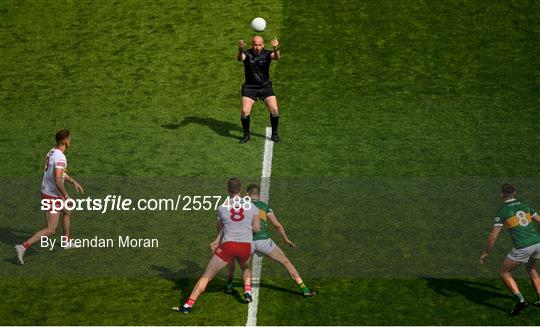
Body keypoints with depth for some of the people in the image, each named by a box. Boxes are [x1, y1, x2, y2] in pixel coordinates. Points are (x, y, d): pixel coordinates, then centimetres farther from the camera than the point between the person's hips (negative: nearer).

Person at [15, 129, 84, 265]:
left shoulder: (52, 152, 6)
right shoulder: (60, 157, -24)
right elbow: (58, 180, -31)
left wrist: (73, 182, 24)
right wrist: (66, 197, -21)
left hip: (46, 192, 10)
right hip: (53, 196, -10)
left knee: (67, 212, 31)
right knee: (50, 230, -7)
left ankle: (68, 242, 44)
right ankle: (23, 247, -16)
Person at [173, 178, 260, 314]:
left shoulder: (222, 208, 6)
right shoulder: (251, 206, 6)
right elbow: (257, 228, 13)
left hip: (227, 245, -2)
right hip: (246, 246, 2)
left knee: (206, 276, 2)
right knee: (246, 267, 37)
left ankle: (188, 305, -2)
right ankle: (247, 291, 17)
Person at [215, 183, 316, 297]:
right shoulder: (265, 206, 17)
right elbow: (277, 225, 10)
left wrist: (218, 239, 5)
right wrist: (286, 239, 24)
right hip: (264, 241, 0)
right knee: (286, 262, 14)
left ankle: (229, 286, 23)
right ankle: (304, 289, 9)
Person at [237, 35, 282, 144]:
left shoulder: (267, 54, -7)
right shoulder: (247, 54, -9)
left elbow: (277, 57, -27)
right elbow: (239, 58, -32)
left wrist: (276, 48, -51)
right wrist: (240, 50, -55)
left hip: (265, 86, 1)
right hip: (250, 87, -1)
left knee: (274, 110, -12)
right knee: (245, 111, -14)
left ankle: (274, 134, 9)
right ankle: (246, 135, 8)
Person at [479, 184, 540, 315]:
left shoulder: (502, 210, -1)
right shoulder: (524, 205, 15)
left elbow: (493, 236, -4)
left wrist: (485, 253, 7)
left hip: (523, 247, -6)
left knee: (504, 273, 9)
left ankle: (521, 300, -6)